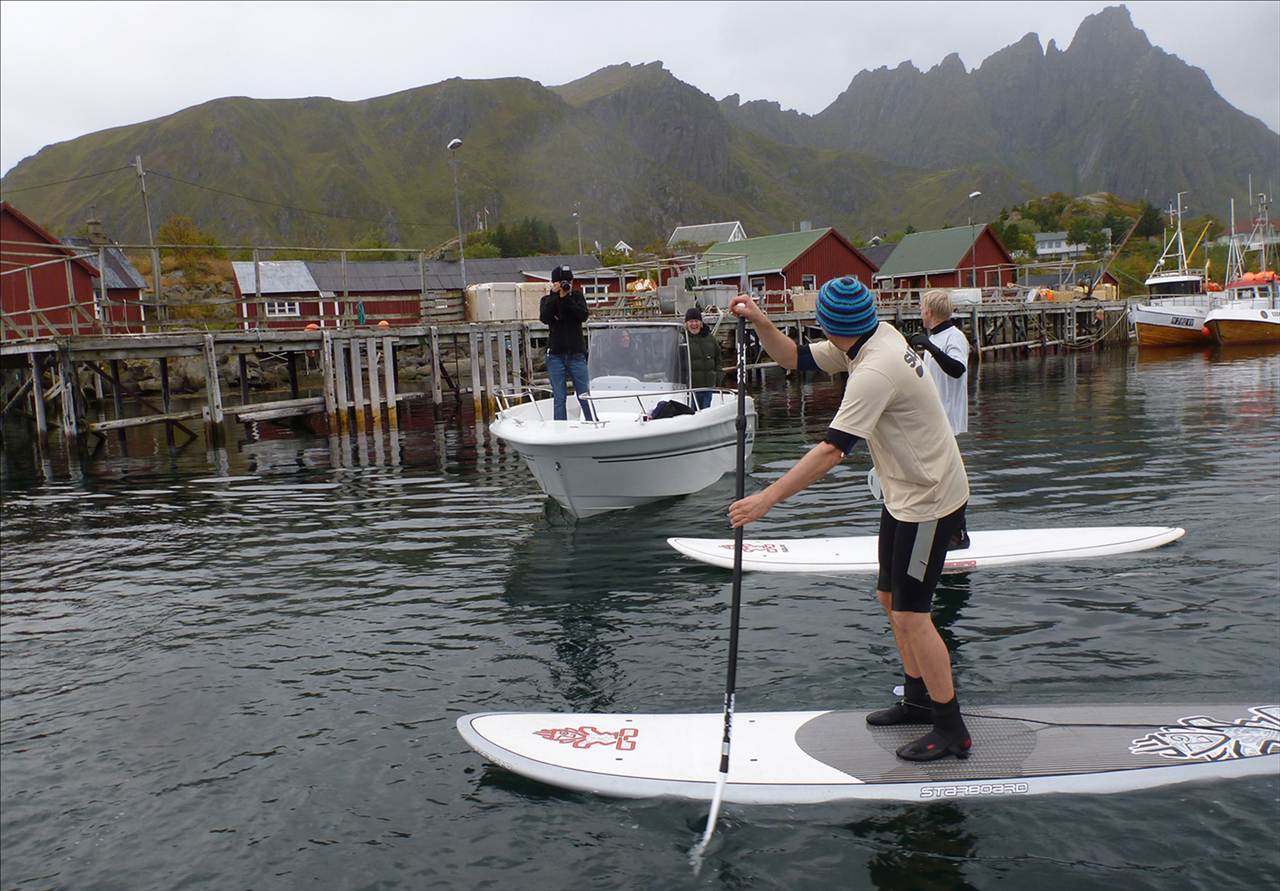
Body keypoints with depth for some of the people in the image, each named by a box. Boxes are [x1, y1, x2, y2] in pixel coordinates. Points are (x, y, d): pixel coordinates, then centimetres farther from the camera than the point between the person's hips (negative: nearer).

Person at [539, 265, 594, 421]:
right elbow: (544, 318, -12)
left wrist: (566, 298, -16)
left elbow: (583, 315, -10)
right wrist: (554, 296, -14)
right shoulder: (547, 300, 7)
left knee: (585, 396, -1)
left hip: (576, 354, 0)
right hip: (555, 355, 0)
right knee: (559, 398, 3)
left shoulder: (577, 296, 7)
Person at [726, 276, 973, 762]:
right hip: (904, 494, 10)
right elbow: (795, 358, 8)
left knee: (911, 614, -4)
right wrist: (760, 322, -8)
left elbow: (831, 451, -34)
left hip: (929, 501, -10)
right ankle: (918, 699, 33)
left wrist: (765, 499, -35)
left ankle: (952, 730, 11)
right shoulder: (879, 336, 0)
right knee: (890, 597, 17)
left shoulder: (875, 371, -29)